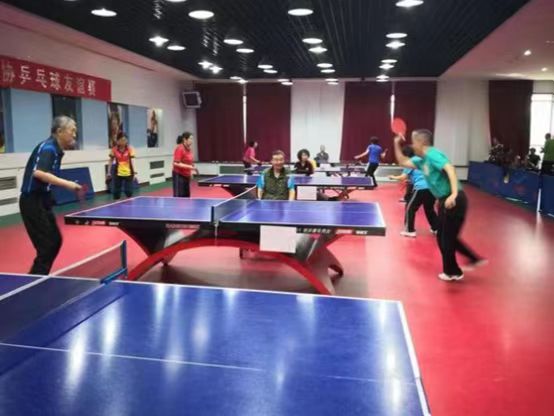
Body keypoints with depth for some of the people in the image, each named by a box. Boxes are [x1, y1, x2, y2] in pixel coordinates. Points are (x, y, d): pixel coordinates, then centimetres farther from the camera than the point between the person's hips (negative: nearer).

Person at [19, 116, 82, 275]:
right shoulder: (48, 148, -16)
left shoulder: (55, 149, 12)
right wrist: (68, 184, -30)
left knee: (55, 240, 15)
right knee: (47, 245, -6)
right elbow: (38, 173, -30)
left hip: (41, 200, 10)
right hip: (32, 201, -10)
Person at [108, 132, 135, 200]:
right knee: (116, 191, 5)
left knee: (129, 192, 2)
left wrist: (133, 171, -16)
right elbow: (111, 161, 5)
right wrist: (109, 172, 1)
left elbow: (131, 161, -6)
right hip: (118, 173, 1)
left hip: (128, 173, -1)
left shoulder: (130, 149, -6)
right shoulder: (114, 149, -3)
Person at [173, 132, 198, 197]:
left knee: (186, 196, 11)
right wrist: (190, 167, -25)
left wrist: (191, 171, 13)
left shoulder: (189, 149, 7)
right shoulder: (180, 149, -17)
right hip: (179, 175, -8)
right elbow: (176, 164, -22)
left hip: (186, 176, 9)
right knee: (178, 197, -8)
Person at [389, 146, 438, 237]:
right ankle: (435, 228, 29)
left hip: (421, 188, -8)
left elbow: (403, 177, -7)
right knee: (429, 209, 24)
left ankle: (410, 231, 3)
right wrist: (410, 179, 32)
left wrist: (394, 177, 10)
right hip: (431, 187, 8)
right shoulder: (420, 159, 21)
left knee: (410, 208, 4)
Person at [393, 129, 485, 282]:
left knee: (446, 238, 3)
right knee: (444, 237, 19)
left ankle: (452, 272, 22)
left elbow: (450, 169, -28)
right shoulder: (422, 160, 14)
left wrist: (454, 194, -39)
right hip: (445, 201, 10)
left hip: (454, 201, -10)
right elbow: (403, 162, 25)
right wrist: (397, 144, 16)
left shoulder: (432, 154, -14)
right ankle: (475, 259, 29)